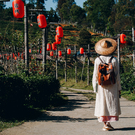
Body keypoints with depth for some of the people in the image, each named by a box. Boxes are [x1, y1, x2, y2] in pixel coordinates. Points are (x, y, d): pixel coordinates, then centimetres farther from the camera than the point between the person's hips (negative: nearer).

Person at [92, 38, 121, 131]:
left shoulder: (97, 60, -3)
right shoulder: (114, 60, -6)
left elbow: (95, 75, -1)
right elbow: (117, 75, -3)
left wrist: (95, 88, 8)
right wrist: (119, 88, 5)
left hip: (101, 86, 1)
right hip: (112, 86, -1)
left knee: (102, 103, 7)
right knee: (112, 104, 9)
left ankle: (105, 124, 7)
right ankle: (108, 123, 7)